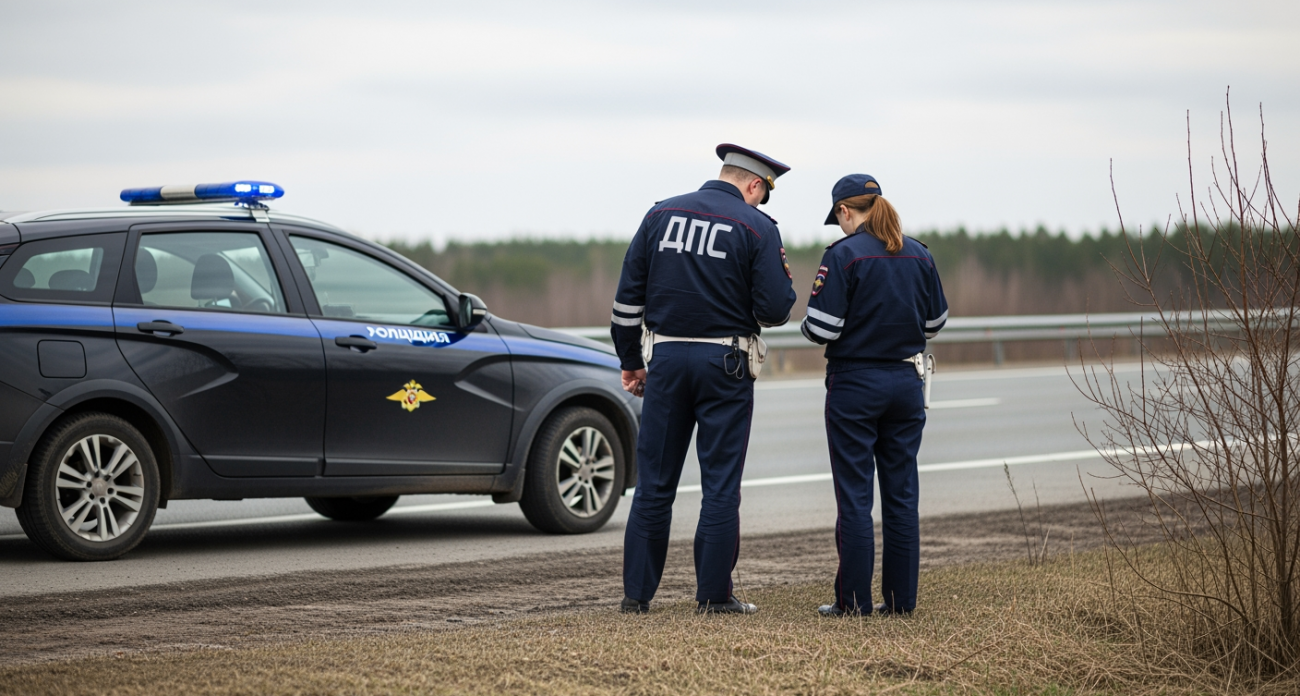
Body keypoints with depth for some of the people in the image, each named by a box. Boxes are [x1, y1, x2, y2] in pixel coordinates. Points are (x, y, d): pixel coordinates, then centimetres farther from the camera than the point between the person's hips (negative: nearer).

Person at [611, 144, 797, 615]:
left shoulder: (661, 215, 6)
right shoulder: (756, 228, -6)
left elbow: (629, 295, 6)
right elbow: (774, 310, -10)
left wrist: (630, 360, 14)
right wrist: (782, 281, 12)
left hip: (666, 359, 3)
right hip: (726, 363, -3)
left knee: (654, 482, 8)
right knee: (720, 484, 3)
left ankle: (637, 593, 8)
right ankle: (714, 595, 3)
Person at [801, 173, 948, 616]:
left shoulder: (843, 255, -13)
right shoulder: (919, 255, 4)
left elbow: (822, 329, -16)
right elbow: (934, 322, 12)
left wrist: (808, 325, 6)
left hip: (855, 384, -5)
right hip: (906, 381, 5)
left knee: (854, 494, -1)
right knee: (901, 492, 9)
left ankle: (854, 600, 0)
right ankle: (901, 598, 10)